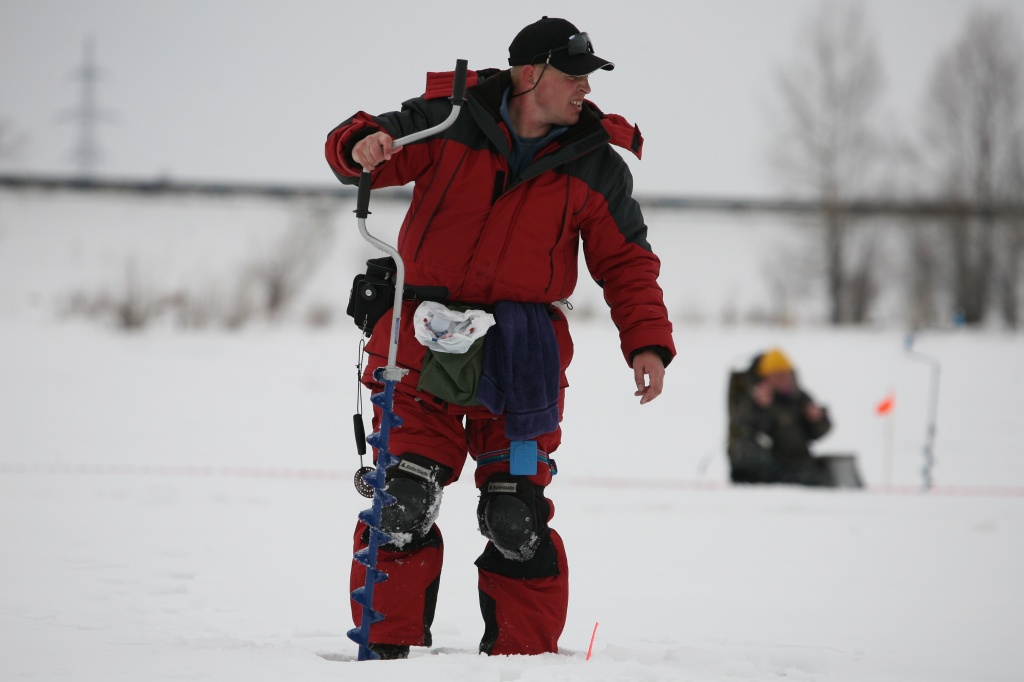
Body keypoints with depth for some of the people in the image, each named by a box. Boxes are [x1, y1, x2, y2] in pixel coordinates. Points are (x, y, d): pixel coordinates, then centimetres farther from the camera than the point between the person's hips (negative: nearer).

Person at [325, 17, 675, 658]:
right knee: (402, 498, -6)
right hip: (425, 333, -1)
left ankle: (522, 653, 9)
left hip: (523, 344, 1)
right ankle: (389, 643, 4)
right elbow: (355, 146, -1)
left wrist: (648, 344, -7)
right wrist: (363, 148, -26)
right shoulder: (448, 120, -4)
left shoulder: (597, 165, 1)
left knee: (517, 515, -2)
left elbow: (627, 263, 5)